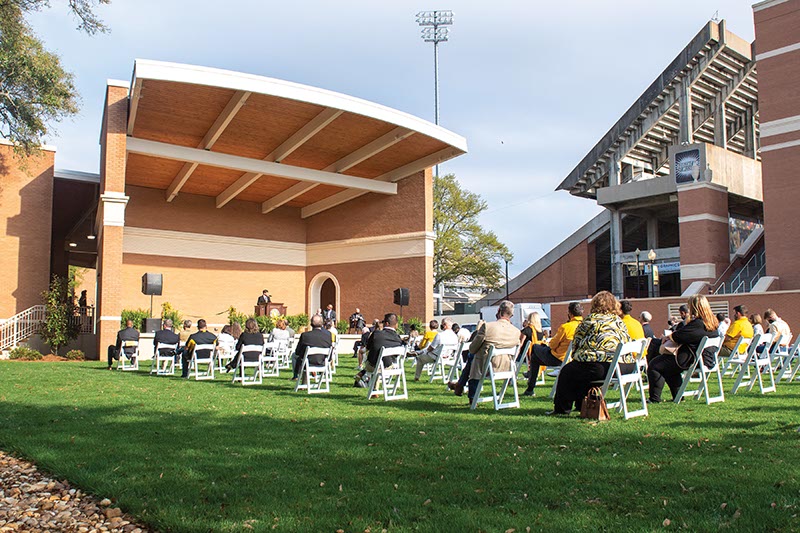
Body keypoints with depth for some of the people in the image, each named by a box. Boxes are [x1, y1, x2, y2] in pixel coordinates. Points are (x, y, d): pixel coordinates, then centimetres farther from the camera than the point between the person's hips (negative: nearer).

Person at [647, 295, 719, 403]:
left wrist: (667, 336, -1)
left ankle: (655, 398, 3)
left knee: (654, 365, -3)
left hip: (694, 361, -10)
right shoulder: (713, 322, 8)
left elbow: (678, 336, -20)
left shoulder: (697, 323, -23)